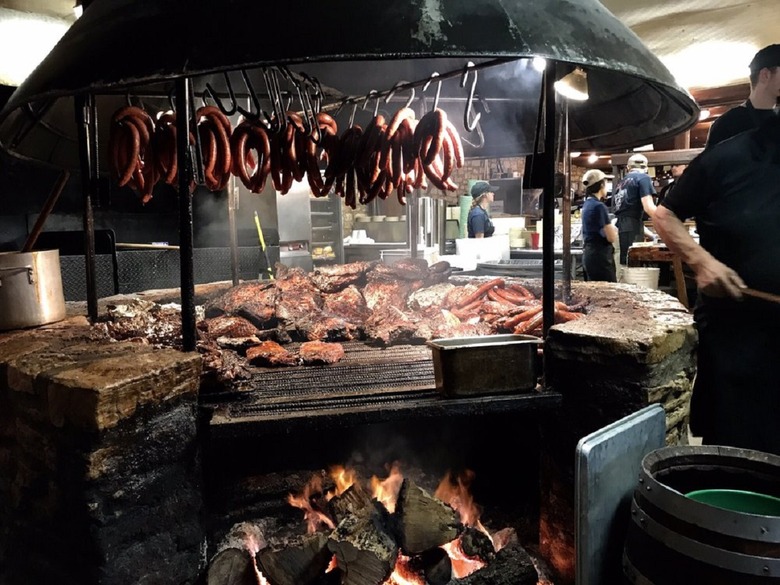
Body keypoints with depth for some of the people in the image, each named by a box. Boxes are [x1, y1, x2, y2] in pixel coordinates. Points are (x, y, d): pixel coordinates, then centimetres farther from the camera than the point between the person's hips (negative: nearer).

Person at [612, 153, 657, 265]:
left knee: (623, 265, 8)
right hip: (631, 230, -7)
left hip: (618, 229, 7)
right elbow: (648, 207, -12)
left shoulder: (621, 183, 23)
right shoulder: (643, 178, 1)